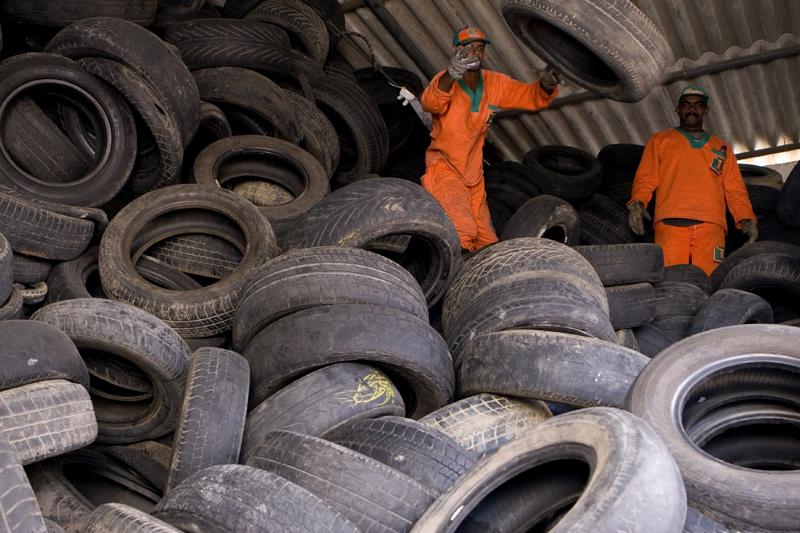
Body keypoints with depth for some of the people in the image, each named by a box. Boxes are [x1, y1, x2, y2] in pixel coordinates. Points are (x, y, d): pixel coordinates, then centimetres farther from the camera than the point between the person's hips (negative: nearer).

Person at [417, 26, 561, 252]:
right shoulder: (445, 81, -16)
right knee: (462, 233, -25)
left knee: (487, 243, 14)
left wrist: (546, 85, -19)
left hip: (474, 174, 7)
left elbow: (532, 96, 5)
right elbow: (430, 102, -37)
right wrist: (453, 73, -56)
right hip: (445, 169, -6)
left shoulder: (495, 83, 0)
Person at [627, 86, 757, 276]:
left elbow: (735, 189, 22)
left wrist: (746, 218, 4)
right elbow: (645, 178, 12)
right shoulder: (660, 140, 24)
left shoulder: (722, 147, 29)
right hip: (670, 223, -2)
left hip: (711, 226, 2)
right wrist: (637, 203, -9)